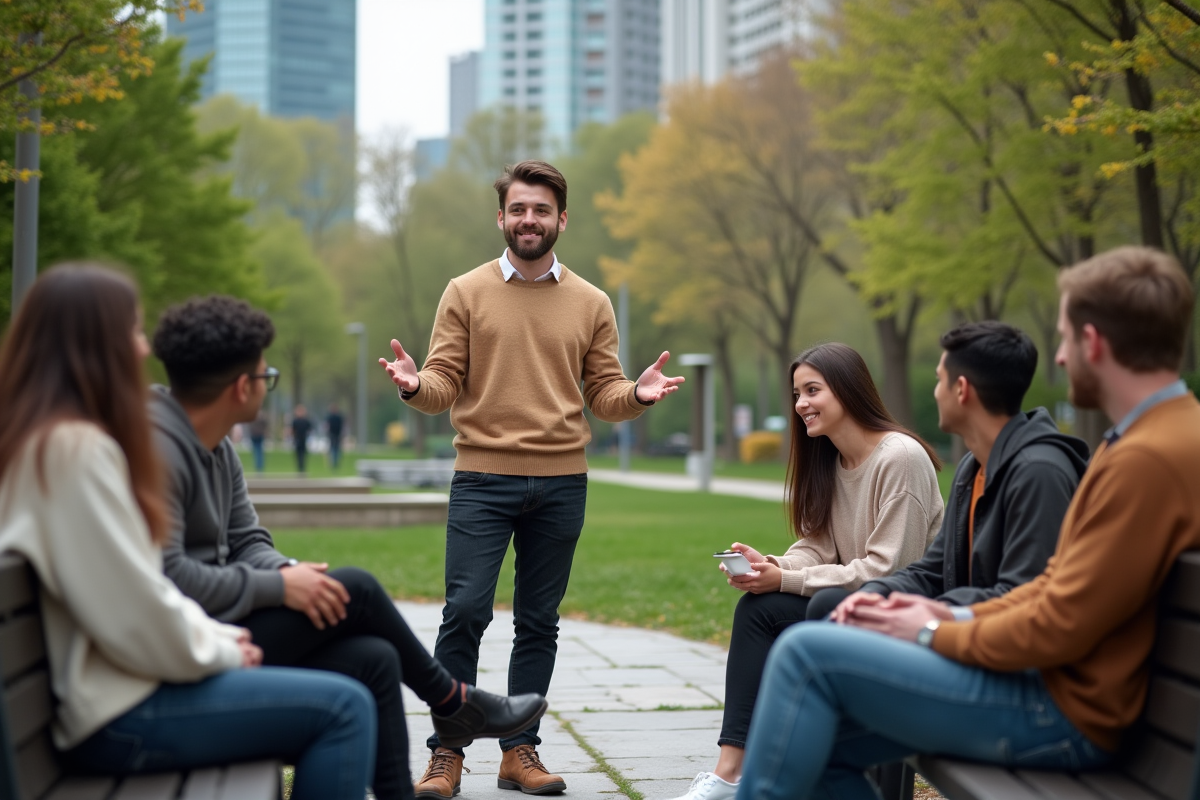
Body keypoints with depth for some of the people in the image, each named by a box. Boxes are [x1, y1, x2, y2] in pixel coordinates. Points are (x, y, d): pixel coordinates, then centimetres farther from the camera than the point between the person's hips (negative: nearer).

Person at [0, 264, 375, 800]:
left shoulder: (56, 439, 14)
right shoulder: (73, 447, -20)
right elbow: (135, 612, -23)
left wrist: (220, 636, 9)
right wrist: (220, 650, -6)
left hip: (128, 683, 11)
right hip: (118, 715, -11)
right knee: (343, 709, -13)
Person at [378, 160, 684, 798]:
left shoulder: (590, 303, 10)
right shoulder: (466, 293, 5)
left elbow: (603, 396, 8)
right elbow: (445, 387, 1)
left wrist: (638, 395, -13)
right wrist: (414, 385, -21)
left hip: (561, 484, 2)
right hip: (482, 478, -2)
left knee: (539, 623, 7)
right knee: (465, 613, -8)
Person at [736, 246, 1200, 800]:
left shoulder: (1149, 459, -22)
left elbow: (1061, 628, -22)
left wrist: (935, 634, -8)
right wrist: (958, 616, 6)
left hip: (1063, 715, -10)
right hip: (1054, 691, 10)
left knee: (809, 654, -13)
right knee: (818, 740, 9)